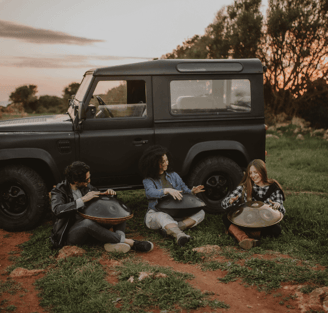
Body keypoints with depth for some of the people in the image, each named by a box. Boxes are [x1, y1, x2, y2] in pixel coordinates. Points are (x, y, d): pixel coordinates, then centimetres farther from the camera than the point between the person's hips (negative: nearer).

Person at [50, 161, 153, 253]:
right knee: (88, 222, -40)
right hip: (70, 234, -7)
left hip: (90, 230, 7)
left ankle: (113, 243, -34)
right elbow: (57, 210, -28)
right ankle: (129, 242, -33)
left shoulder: (87, 187, 9)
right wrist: (83, 200, -29)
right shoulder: (59, 191, -9)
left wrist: (108, 194, -3)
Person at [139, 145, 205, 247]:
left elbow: (184, 190, 11)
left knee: (200, 213, -17)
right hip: (156, 213, -4)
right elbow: (150, 192, -22)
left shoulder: (173, 175, 16)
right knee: (163, 217, -39)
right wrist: (167, 190, -39)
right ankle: (180, 235, -67)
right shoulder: (148, 180, 0)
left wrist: (192, 192, -13)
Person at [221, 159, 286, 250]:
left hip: (265, 224, -1)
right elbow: (224, 205, -3)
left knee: (276, 229, -32)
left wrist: (278, 206, -25)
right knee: (226, 217, -24)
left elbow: (281, 212, -1)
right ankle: (245, 239, -46)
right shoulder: (244, 187, 2)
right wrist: (231, 201, -27)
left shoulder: (274, 188, 1)